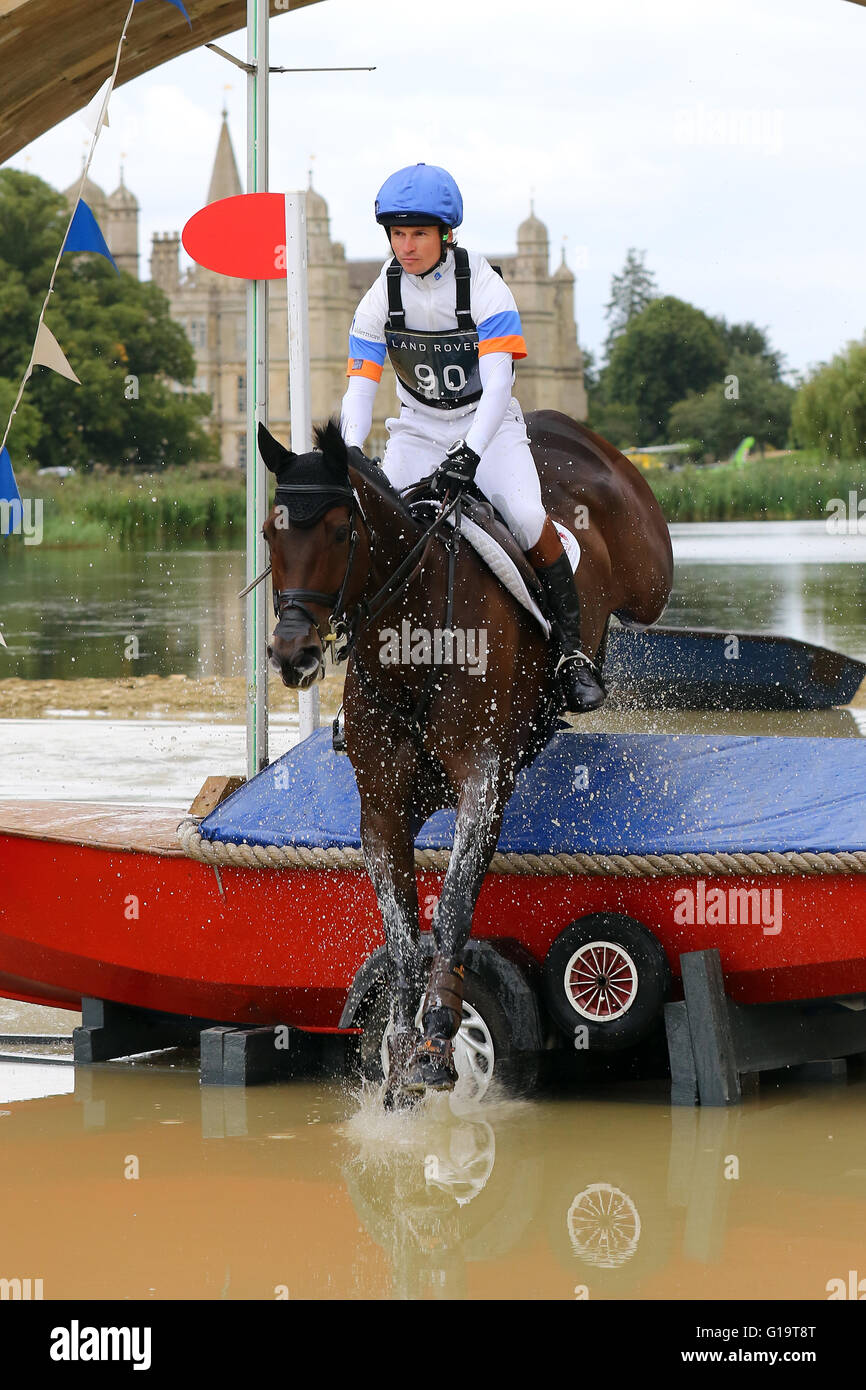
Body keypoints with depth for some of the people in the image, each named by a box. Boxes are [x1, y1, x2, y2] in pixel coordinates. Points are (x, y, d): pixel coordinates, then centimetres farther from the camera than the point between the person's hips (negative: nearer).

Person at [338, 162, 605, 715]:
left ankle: (573, 652, -14)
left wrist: (470, 452, -42)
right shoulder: (382, 297, -8)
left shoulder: (483, 286, -18)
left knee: (528, 518, -27)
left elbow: (497, 380, -27)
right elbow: (361, 385, -11)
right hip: (418, 429, 3)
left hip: (488, 424, -3)